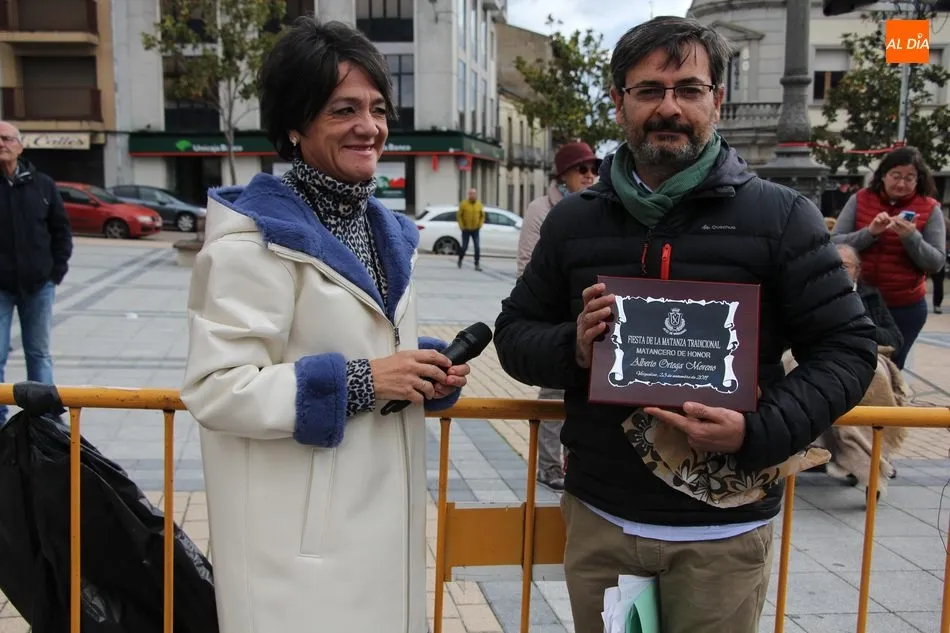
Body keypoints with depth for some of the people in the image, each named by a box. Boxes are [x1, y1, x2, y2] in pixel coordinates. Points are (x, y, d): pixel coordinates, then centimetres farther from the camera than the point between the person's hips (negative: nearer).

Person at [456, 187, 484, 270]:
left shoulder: (479, 205, 0)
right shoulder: (463, 204, -7)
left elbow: (482, 216, 12)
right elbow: (458, 215, -1)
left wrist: (480, 225, 2)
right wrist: (461, 226, -6)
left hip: (475, 230, 2)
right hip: (466, 230, -2)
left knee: (477, 248, -7)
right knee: (464, 247, 4)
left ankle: (477, 265, -2)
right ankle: (460, 259, 31)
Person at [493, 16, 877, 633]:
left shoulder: (780, 217, -5)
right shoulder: (573, 220, 4)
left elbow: (848, 346, -4)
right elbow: (514, 332, 10)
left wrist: (757, 434, -20)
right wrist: (572, 349, -13)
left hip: (725, 529, -2)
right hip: (597, 518, 3)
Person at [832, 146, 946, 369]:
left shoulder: (930, 209, -3)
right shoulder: (859, 200, -2)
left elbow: (936, 263, -7)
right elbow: (835, 244, -7)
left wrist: (911, 237, -23)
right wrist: (870, 232, -22)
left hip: (906, 308, 0)